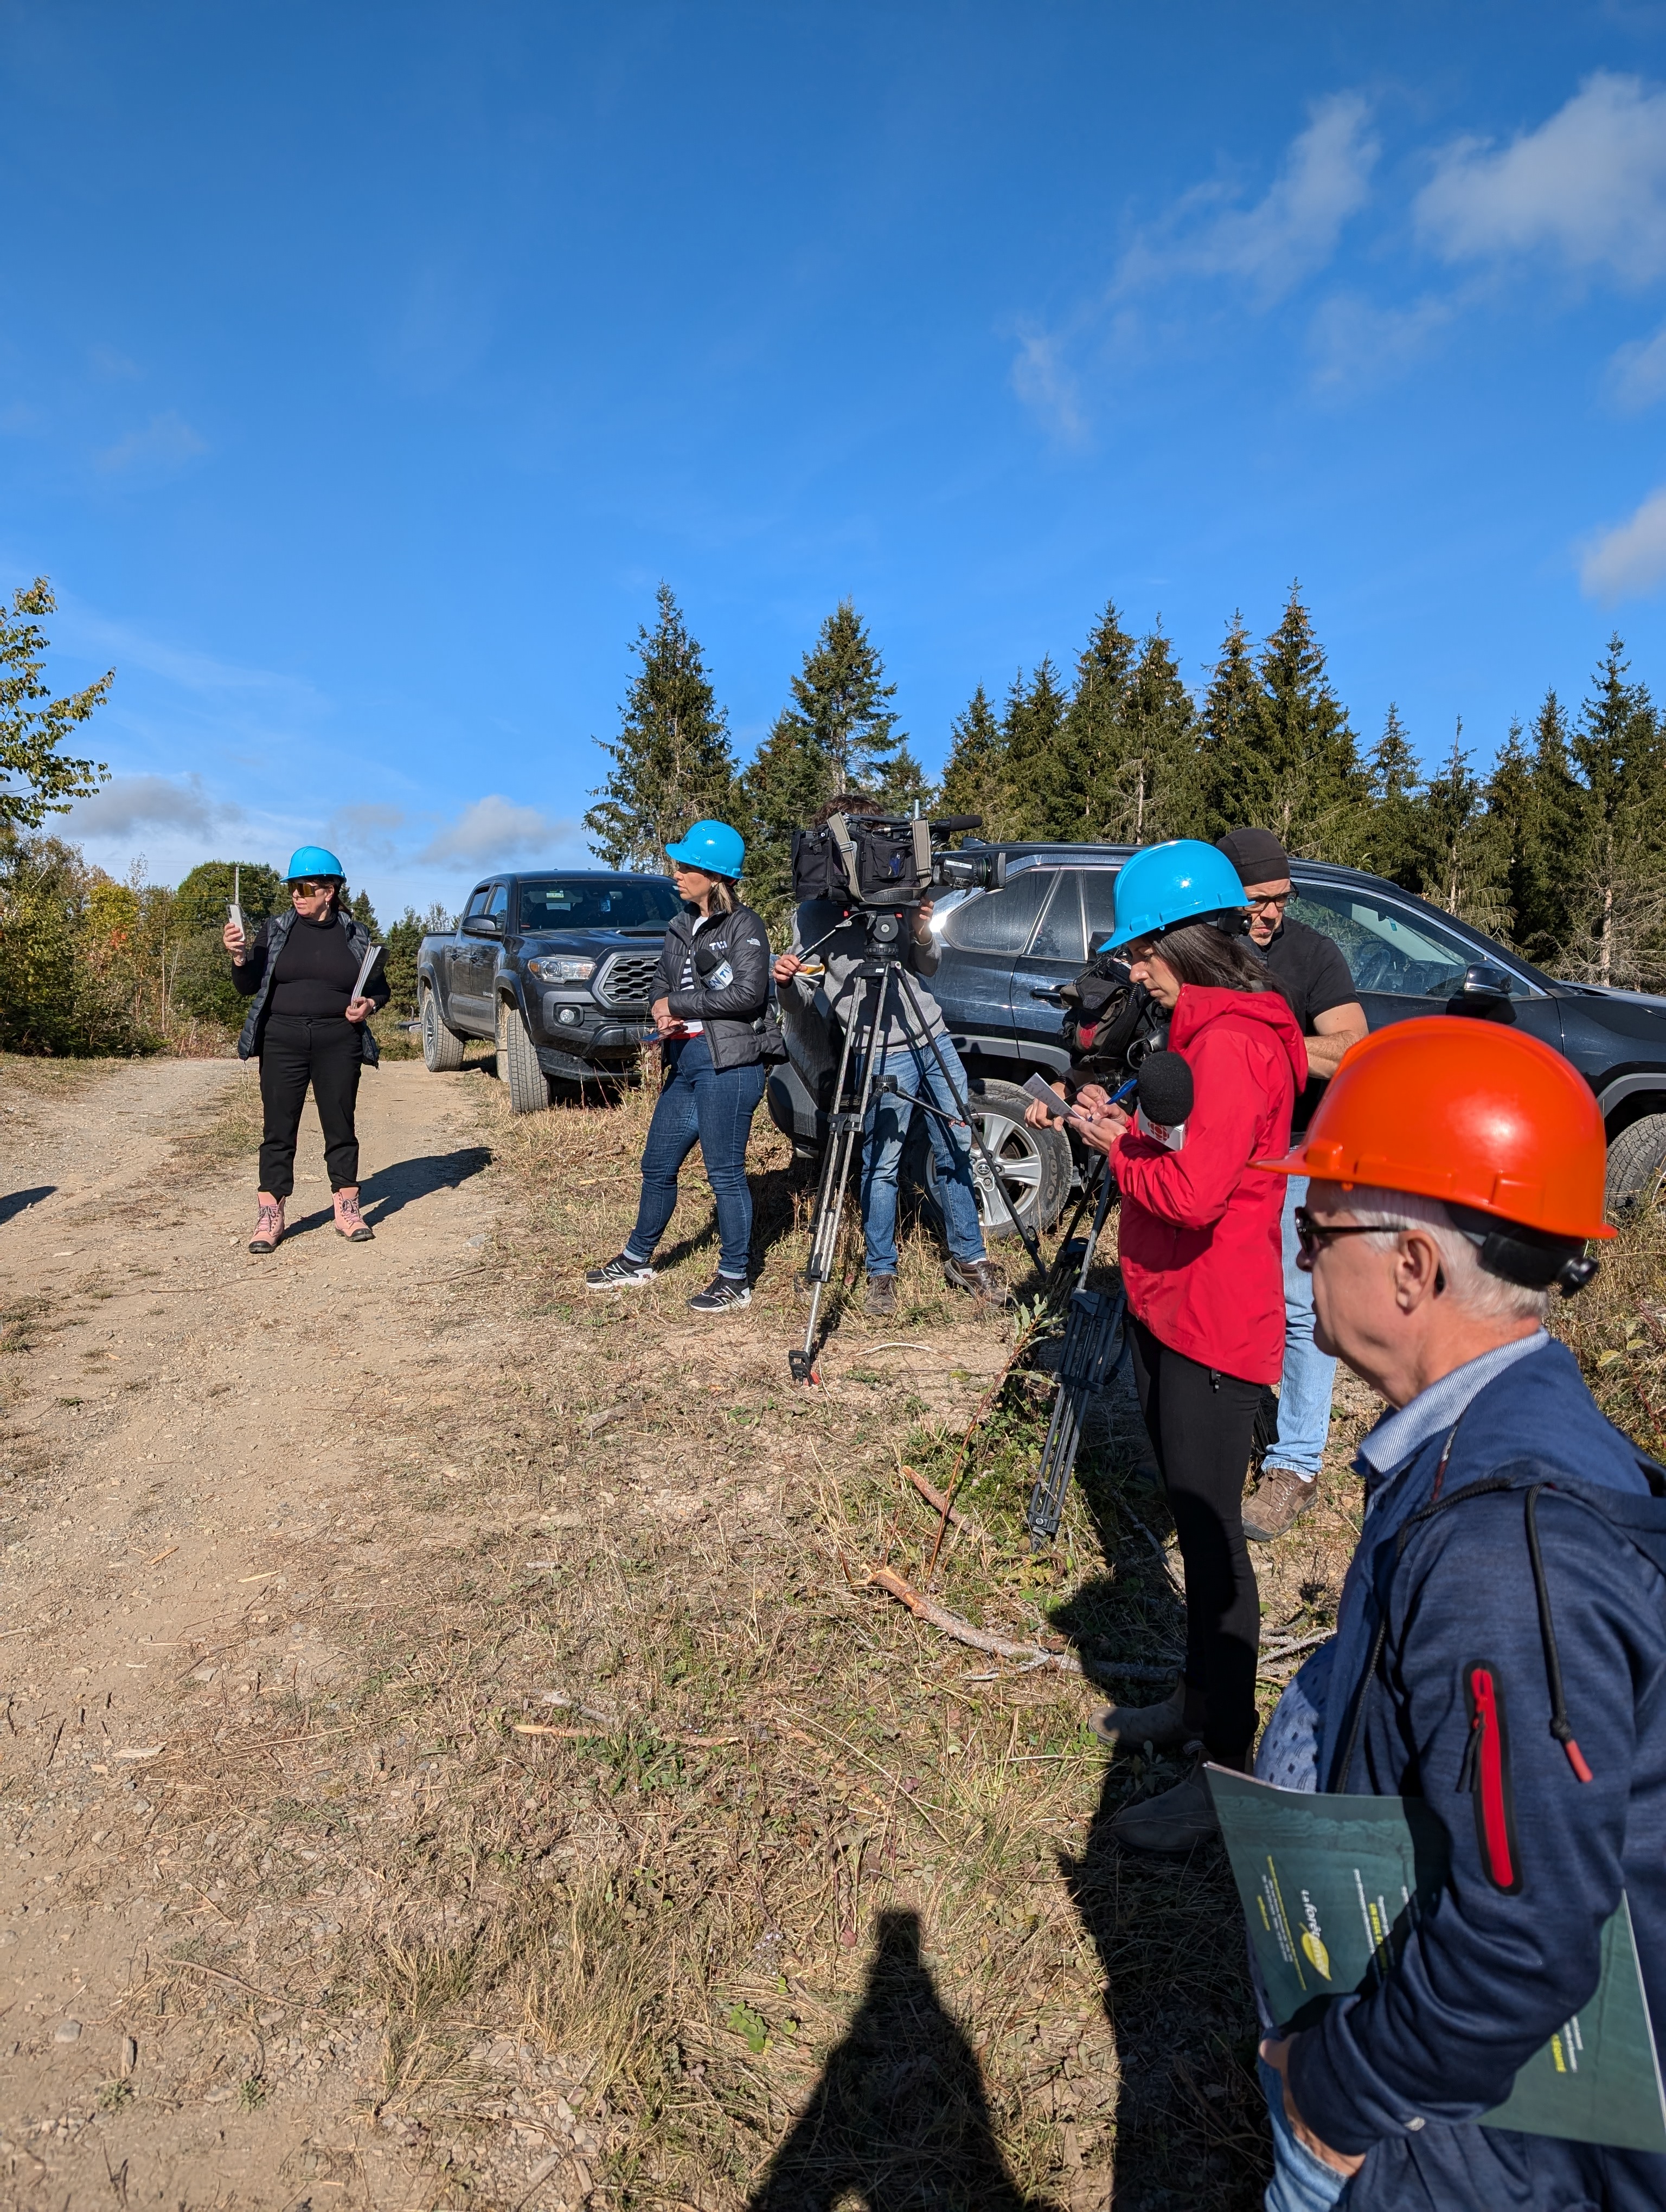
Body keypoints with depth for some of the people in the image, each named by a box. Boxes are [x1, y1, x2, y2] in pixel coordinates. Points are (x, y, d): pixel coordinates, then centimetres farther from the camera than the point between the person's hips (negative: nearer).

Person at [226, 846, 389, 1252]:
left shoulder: (355, 934, 7)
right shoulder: (275, 929, 7)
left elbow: (380, 988, 13)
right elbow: (249, 986, 4)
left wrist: (368, 1005, -8)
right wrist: (238, 956, -14)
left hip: (339, 1043, 0)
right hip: (282, 1040, 0)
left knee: (340, 1126, 4)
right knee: (278, 1129, 0)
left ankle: (347, 1210, 14)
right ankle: (269, 1216, 5)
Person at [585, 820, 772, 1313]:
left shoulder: (744, 925, -7)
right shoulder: (681, 927, 16)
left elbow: (748, 993, -17)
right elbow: (661, 984, 19)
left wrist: (677, 1004, -11)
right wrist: (663, 1012, -5)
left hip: (728, 1064, -8)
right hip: (684, 1062, 8)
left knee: (725, 1172, -3)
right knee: (658, 1166, 15)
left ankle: (735, 1280, 8)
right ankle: (637, 1261, 30)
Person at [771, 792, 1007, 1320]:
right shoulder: (813, 914, -3)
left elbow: (930, 968, 13)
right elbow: (807, 993, 0)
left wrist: (920, 933, -8)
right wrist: (786, 977, -23)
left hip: (933, 1038, 5)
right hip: (882, 1054, -5)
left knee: (956, 1152, 10)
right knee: (881, 1167, -1)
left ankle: (967, 1259, 24)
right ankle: (881, 1274, 15)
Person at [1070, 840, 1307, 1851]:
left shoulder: (1234, 1042, -20)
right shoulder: (1204, 1030, 13)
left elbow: (1194, 1192, -29)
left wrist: (1118, 1148, -13)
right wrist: (1130, 1131, 3)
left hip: (1215, 1329, -11)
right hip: (1166, 1311, 11)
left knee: (1211, 1534, -2)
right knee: (1191, 1519, 20)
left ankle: (1228, 1768, 11)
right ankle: (1199, 1698, 37)